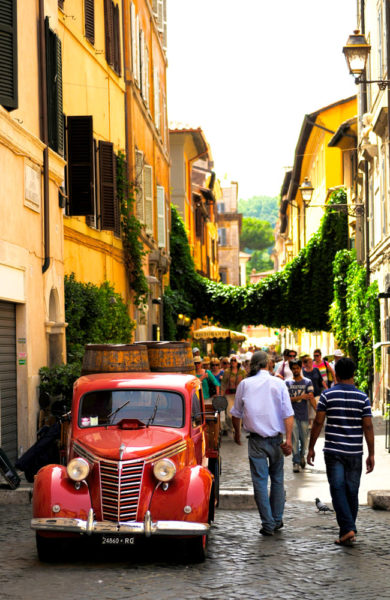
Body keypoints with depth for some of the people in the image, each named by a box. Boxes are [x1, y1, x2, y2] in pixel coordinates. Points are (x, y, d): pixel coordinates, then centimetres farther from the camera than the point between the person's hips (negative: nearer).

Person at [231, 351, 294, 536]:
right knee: (277, 479, 15)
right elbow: (288, 414, -8)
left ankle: (268, 524, 0)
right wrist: (288, 439, -9)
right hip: (276, 439, 1)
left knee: (260, 481, 2)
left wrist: (237, 433, 26)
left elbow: (236, 413, 10)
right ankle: (277, 520, 21)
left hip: (256, 440, -1)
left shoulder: (244, 384, 0)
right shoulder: (278, 383, -1)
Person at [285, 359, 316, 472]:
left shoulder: (307, 382, 2)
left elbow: (311, 398, -7)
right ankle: (296, 462, 1)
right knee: (294, 438, -6)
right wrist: (300, 397, -17)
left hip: (304, 415, 1)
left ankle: (302, 456, 35)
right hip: (292, 415, -1)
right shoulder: (288, 383, 4)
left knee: (304, 439, 8)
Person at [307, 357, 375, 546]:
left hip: (333, 451, -2)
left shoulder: (327, 395, -3)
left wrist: (311, 447, 4)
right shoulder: (362, 398, -1)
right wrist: (371, 454, 2)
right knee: (352, 491, 10)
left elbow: (318, 423, -5)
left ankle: (347, 529, -14)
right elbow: (368, 427, -3)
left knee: (338, 490, -1)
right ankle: (349, 532, 18)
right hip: (354, 453, 2)